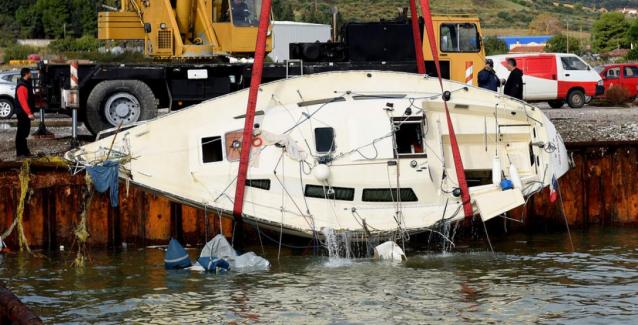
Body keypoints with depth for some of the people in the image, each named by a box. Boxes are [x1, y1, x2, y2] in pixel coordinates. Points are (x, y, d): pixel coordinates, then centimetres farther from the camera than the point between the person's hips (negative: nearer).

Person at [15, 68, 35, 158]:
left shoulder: (26, 84, 15)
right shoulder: (22, 86, -19)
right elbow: (23, 101, -26)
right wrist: (29, 113, -29)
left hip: (26, 113, 11)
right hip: (23, 113, -11)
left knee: (25, 132, 16)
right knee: (21, 133, -7)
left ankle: (25, 151, 23)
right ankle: (20, 153, -4)